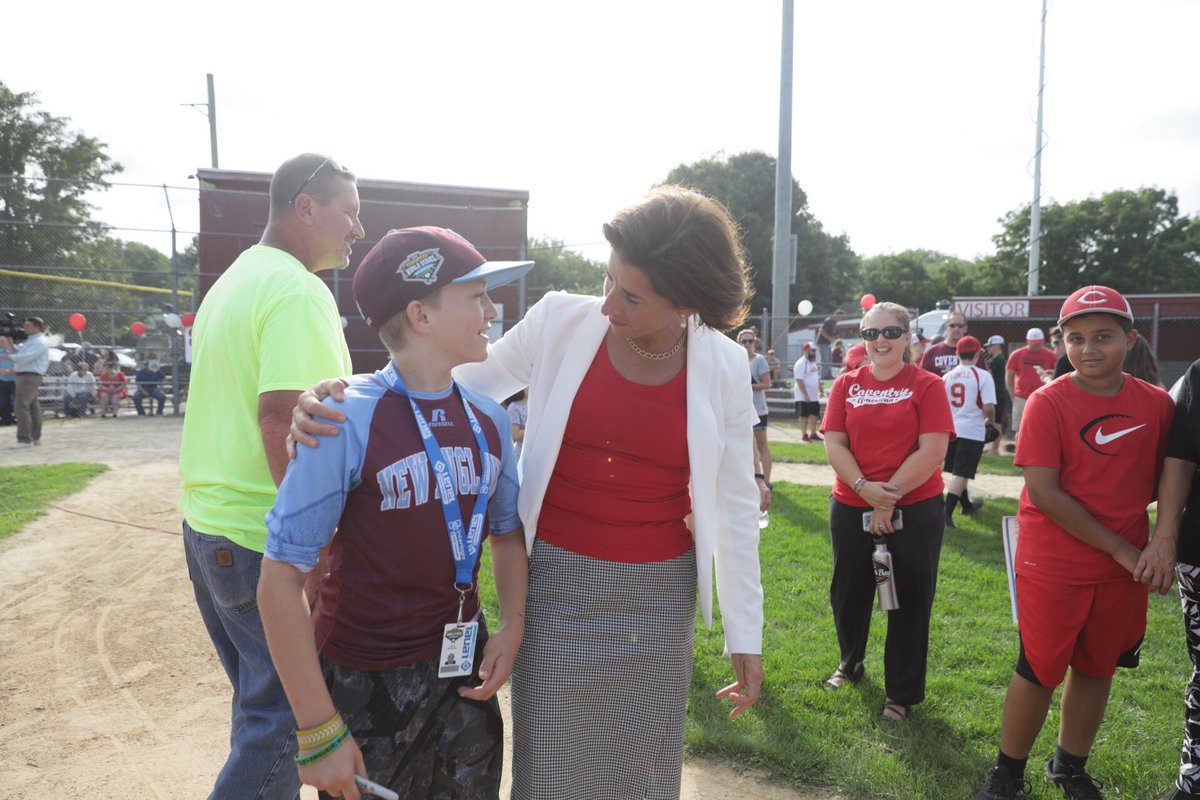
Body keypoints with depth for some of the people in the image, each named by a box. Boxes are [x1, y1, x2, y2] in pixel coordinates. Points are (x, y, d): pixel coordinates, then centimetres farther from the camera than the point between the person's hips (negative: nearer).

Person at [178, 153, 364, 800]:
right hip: (264, 539, -10)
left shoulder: (232, 281, 14)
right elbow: (281, 419, -26)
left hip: (206, 522, 10)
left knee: (258, 700, 22)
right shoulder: (300, 292, -17)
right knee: (280, 718, 4)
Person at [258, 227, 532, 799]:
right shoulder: (349, 419, -18)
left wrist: (511, 629, -2)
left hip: (465, 673, 5)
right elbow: (280, 581, -16)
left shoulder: (488, 419, -2)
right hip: (365, 683, -5)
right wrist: (319, 733, -15)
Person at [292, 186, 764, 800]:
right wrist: (342, 390, -15)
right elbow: (464, 379, 1)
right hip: (557, 582, 0)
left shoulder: (722, 366, -5)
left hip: (658, 595, 1)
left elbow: (735, 504, 1)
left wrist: (745, 634, 4)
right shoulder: (562, 322, -8)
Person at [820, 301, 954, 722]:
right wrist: (865, 488, -17)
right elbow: (834, 444, -3)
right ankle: (850, 662, 45)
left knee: (909, 602, 8)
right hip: (851, 508, 3)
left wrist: (889, 495, -16)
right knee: (848, 593, 17)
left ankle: (902, 693, 26)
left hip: (914, 510, -3)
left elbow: (932, 451, -13)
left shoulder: (927, 385, -5)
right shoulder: (846, 384, 4)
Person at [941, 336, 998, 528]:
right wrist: (991, 422, 5)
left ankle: (967, 505, 40)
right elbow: (988, 406, -15)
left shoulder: (947, 377, 4)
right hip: (972, 431, -5)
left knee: (959, 472, 21)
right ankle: (946, 513, -14)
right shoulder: (983, 375, -9)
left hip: (950, 429, 5)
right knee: (961, 474, -5)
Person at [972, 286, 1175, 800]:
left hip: (1125, 567, 4)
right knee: (1040, 670, 5)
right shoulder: (1048, 403, -13)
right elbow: (1043, 493, -17)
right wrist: (1122, 549, -15)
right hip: (1053, 564, -4)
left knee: (1096, 668, 16)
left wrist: (1164, 541, -7)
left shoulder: (1157, 404, 0)